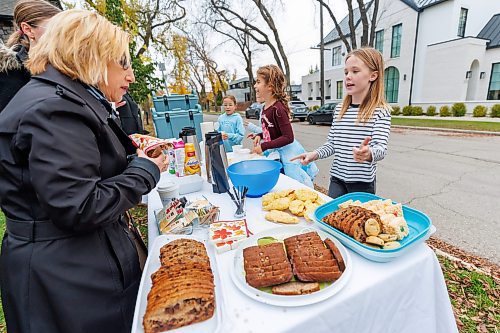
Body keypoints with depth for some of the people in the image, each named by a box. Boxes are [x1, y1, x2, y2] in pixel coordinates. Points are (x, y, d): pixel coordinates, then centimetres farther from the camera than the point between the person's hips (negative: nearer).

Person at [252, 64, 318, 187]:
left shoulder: (278, 108, -22)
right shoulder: (265, 108, 5)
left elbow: (288, 137, -24)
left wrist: (263, 146, -23)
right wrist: (259, 135, 3)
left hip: (288, 151, -8)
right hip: (276, 152, 8)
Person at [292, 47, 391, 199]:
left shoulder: (381, 111, -9)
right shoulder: (339, 109, 5)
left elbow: (381, 147, -19)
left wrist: (368, 154, -41)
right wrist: (315, 154, -7)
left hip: (362, 181, -4)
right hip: (337, 177, 4)